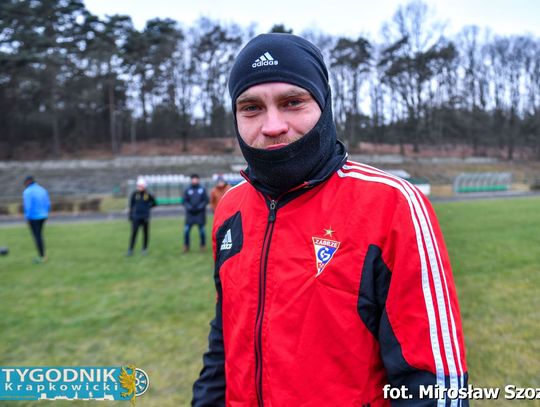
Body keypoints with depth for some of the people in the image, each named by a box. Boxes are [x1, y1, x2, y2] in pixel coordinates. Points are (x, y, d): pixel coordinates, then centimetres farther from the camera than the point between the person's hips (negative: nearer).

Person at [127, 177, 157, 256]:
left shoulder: (148, 195, -5)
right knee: (134, 233, -4)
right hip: (136, 217, 0)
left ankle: (145, 249, 20)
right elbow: (131, 204, 5)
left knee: (145, 233, 8)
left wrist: (147, 207, 0)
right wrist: (130, 215, 5)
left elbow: (154, 203, 9)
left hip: (145, 217, 0)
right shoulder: (135, 194, -3)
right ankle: (130, 250, 2)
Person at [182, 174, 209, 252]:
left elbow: (206, 200, 1)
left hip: (200, 213, -1)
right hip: (190, 213, 1)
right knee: (186, 229, -5)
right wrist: (189, 207, -11)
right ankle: (186, 246, 10)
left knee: (202, 229, 4)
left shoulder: (202, 189, 2)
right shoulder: (187, 190, 4)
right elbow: (184, 201, 6)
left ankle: (203, 245, 20)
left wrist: (200, 206, -12)